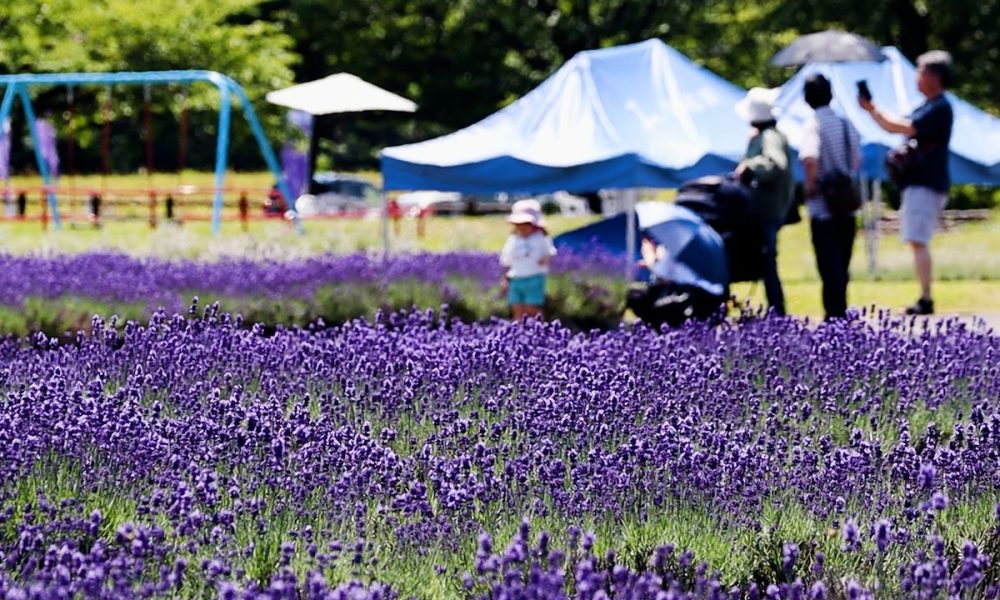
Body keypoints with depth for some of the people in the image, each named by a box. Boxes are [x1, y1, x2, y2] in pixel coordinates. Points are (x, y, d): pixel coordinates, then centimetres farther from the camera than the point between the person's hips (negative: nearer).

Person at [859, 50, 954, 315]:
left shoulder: (939, 108, -14)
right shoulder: (927, 107, 18)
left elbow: (907, 127, -25)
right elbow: (894, 126, 21)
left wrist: (873, 110, -17)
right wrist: (872, 109, 7)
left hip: (927, 184, -11)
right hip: (919, 182, 11)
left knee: (918, 241, -14)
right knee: (919, 242, 12)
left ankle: (926, 300, -17)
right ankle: (924, 298, 15)